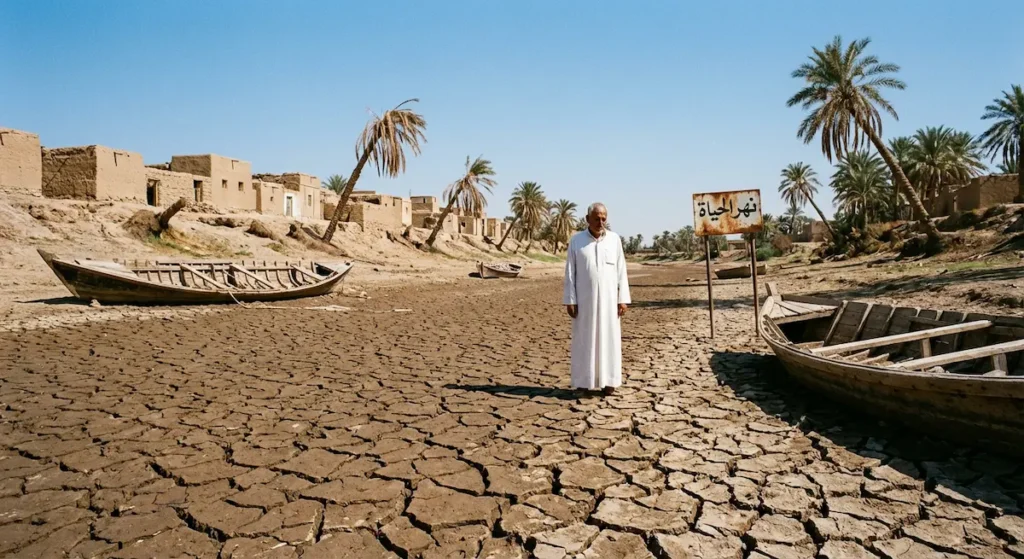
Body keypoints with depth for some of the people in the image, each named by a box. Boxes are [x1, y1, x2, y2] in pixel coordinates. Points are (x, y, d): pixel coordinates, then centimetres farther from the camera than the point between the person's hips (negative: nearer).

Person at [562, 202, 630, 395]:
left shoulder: (614, 239, 3)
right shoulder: (576, 240, 0)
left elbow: (621, 271, 4)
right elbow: (570, 272, 0)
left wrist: (622, 299, -2)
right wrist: (569, 300, -6)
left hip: (608, 299, 1)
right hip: (584, 299, -1)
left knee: (608, 338, 3)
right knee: (584, 339, 2)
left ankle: (608, 380, 10)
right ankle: (583, 382, 8)